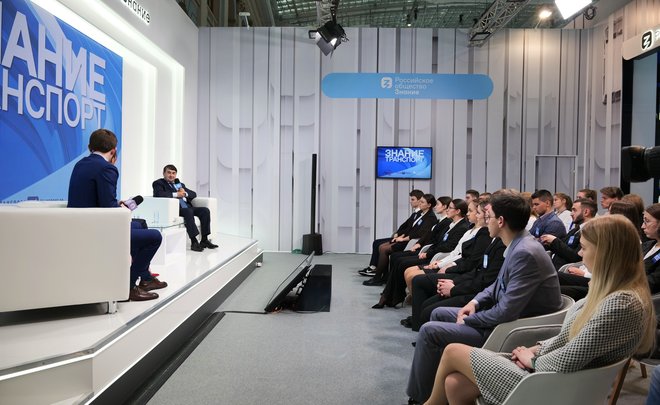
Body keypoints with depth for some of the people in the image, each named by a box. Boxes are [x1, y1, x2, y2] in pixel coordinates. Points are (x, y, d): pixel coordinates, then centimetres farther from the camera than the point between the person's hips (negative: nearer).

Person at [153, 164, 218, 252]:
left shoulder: (180, 184, 28)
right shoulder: (158, 183, 9)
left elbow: (194, 194, 20)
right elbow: (159, 194, -14)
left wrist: (185, 193, -2)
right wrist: (176, 194, -14)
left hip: (187, 207, 7)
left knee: (205, 210, -16)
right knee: (188, 211, -36)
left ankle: (204, 240, -16)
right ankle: (194, 242, -37)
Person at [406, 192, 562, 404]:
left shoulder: (525, 253, -27)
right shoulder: (518, 245, 3)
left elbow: (507, 311, -28)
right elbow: (499, 285, 18)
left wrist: (467, 320, -14)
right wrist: (476, 302, 1)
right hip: (503, 316, 10)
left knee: (429, 331, -12)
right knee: (438, 314, 16)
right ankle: (430, 381, 26)